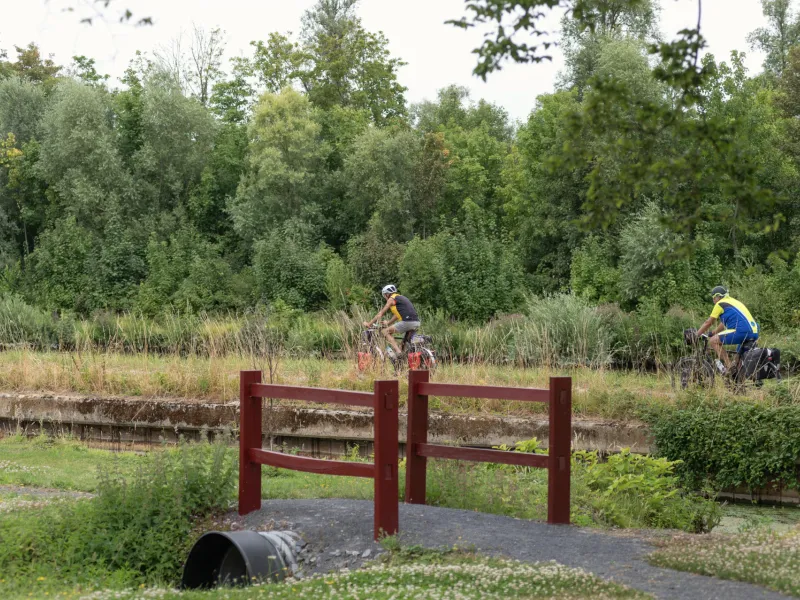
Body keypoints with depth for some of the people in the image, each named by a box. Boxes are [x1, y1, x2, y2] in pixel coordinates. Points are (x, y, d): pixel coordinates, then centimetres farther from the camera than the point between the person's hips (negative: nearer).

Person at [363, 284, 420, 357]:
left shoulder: (391, 299, 5)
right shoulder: (401, 298, 29)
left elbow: (381, 313, 8)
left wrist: (369, 323, 16)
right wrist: (388, 323, 44)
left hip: (407, 322, -8)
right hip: (416, 323, 8)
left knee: (386, 331, 2)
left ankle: (398, 352, -9)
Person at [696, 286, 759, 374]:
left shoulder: (720, 304, 5)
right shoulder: (733, 301, 30)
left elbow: (708, 323, 9)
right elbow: (724, 323, 36)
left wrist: (695, 335, 17)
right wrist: (711, 333, 41)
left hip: (742, 331, -9)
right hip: (754, 333, 9)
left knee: (713, 341, -3)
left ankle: (728, 367, -8)